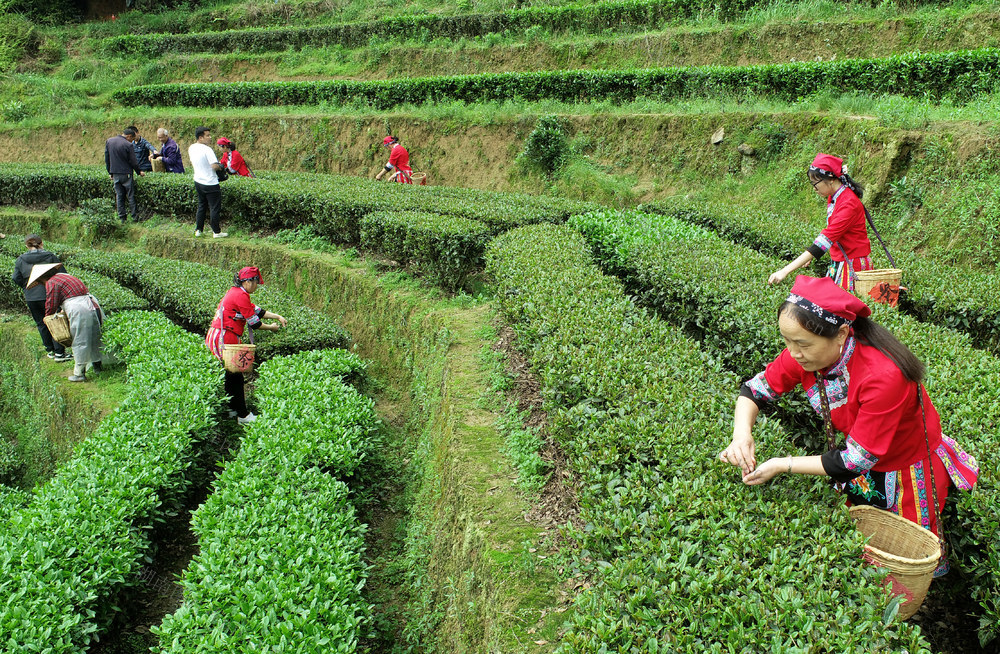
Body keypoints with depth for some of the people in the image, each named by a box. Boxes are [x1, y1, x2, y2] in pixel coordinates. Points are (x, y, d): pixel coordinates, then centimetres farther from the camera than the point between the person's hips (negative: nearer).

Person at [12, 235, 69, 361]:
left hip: (31, 298, 3)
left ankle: (50, 350, 22)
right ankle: (59, 353, 2)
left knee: (41, 324, 15)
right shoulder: (50, 256, -6)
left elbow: (16, 279, 0)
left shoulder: (20, 260, 0)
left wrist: (27, 286, 17)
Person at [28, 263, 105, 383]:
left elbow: (51, 306, -2)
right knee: (93, 338, 16)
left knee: (79, 342, -1)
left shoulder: (51, 283, -2)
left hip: (79, 311, -8)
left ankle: (79, 373, 4)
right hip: (92, 306, 8)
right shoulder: (65, 276, 24)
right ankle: (98, 367, 25)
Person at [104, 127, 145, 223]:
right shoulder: (128, 145, -14)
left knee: (119, 196, 10)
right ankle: (134, 216, 5)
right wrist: (139, 172, 7)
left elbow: (106, 159, 10)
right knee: (130, 195, 3)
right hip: (126, 174, -5)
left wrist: (110, 172, 18)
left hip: (115, 174, 5)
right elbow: (133, 162, -9)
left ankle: (122, 217, 12)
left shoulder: (108, 141, 5)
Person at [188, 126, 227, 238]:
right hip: (210, 183, -8)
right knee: (214, 208, 3)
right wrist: (220, 167, -6)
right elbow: (214, 166, -26)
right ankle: (217, 232, 11)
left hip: (198, 181, 8)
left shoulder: (191, 148, 4)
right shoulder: (207, 150, -21)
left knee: (201, 206, 20)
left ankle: (198, 230, 23)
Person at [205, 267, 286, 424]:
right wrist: (270, 327, 3)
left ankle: (232, 409, 27)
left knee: (232, 374, 18)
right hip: (224, 339, -10)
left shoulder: (236, 293, 16)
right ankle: (243, 416, 2)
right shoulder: (241, 296, -15)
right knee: (236, 376, -4)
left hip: (218, 337, 10)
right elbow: (253, 322, -12)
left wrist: (277, 317, 14)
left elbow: (257, 310, 19)